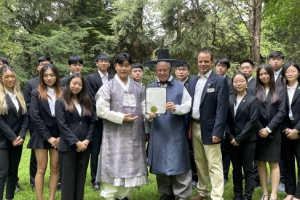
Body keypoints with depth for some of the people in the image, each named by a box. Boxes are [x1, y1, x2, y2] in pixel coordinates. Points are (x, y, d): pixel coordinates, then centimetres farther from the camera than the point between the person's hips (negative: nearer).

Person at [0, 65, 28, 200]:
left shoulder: (19, 95, 12)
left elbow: (25, 117, 7)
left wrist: (21, 136, -7)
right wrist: (12, 138, -14)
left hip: (17, 140, 5)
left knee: (13, 172, 11)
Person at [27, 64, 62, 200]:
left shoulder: (62, 94, 4)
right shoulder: (36, 93, 0)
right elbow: (34, 116, -9)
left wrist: (61, 136, -9)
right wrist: (48, 136, -13)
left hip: (58, 136, 2)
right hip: (41, 136, -2)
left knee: (55, 169, 6)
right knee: (41, 169, 3)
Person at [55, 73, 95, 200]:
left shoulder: (86, 102, 11)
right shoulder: (60, 102, -2)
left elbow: (92, 122, 7)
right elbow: (62, 125, -9)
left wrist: (87, 140, -7)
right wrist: (76, 142, -14)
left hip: (85, 146, 4)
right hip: (68, 147, -4)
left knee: (81, 178, 10)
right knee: (68, 179, 3)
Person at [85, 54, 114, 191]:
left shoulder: (113, 79, 9)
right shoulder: (91, 78, 0)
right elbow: (91, 99, -6)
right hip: (97, 119, -3)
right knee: (95, 151, 4)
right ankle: (95, 180, 13)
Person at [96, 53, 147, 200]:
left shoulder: (138, 87, 11)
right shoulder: (108, 87, -1)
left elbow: (143, 106, 11)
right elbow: (101, 110, -8)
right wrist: (121, 117, -15)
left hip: (134, 135, 4)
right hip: (115, 135, -4)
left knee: (131, 166, 9)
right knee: (114, 166, 0)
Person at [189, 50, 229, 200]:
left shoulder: (220, 81, -8)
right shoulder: (193, 81, 11)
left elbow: (222, 108, -14)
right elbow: (189, 104, 13)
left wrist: (217, 131, -19)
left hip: (209, 128, -6)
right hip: (194, 127, 6)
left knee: (214, 165, -3)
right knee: (200, 162, 17)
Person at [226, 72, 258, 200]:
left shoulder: (253, 100, -3)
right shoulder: (229, 99, 5)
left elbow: (252, 121, -10)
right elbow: (226, 120, 3)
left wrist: (239, 138, -14)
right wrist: (231, 137, -8)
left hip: (247, 140, -3)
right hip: (232, 140, 3)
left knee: (248, 169, 4)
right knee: (236, 169, 11)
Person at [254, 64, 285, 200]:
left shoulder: (279, 92, 5)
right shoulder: (254, 91, 3)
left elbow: (281, 112, -3)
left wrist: (269, 129, -11)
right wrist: (259, 129, -10)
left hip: (273, 132, 0)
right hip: (258, 132, 1)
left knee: (274, 163, 0)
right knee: (261, 163, 5)